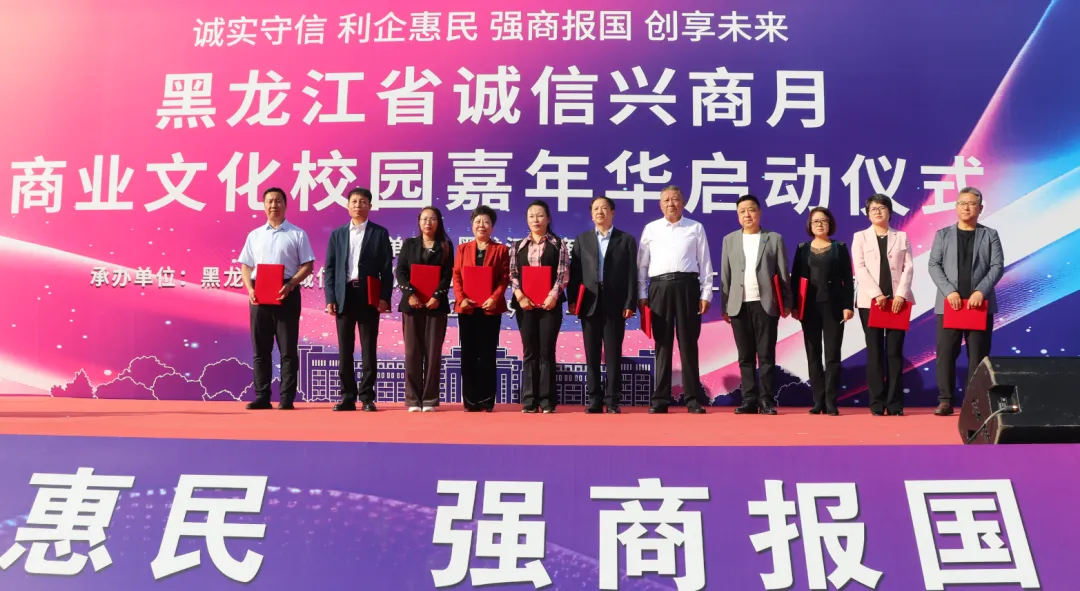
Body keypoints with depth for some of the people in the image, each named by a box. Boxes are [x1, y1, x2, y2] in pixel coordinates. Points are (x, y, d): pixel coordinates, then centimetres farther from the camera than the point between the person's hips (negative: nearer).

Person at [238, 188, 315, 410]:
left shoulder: (297, 234, 4)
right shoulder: (254, 235, 14)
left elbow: (307, 265, 0)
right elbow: (245, 265, 13)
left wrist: (290, 285, -15)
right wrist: (249, 288, -5)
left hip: (286, 293, -3)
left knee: (288, 348, -1)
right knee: (261, 348, 5)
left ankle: (287, 398, 3)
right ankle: (262, 397, 10)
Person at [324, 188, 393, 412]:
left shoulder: (380, 233, 5)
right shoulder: (337, 234, 12)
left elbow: (386, 269, 0)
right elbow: (330, 268, 8)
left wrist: (384, 298, -10)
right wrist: (330, 298, -2)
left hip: (369, 297, -2)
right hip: (344, 296, 2)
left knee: (369, 349, 1)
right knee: (344, 350, 3)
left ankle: (367, 397, 6)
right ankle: (348, 397, 9)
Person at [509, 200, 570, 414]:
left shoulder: (558, 244, 5)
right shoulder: (518, 246, 11)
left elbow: (563, 273, -3)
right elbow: (512, 273, 5)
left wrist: (553, 295, -15)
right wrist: (519, 295, -10)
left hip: (550, 303, -2)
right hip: (525, 304, 2)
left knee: (546, 351, -2)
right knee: (529, 352, 4)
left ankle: (547, 400, 2)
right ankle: (529, 400, 7)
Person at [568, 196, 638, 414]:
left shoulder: (626, 240, 7)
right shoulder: (582, 239, 13)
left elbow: (632, 274, 1)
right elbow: (575, 272, 7)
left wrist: (630, 304, -7)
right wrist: (572, 300, -3)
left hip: (615, 304, -2)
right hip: (590, 304, 2)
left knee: (613, 355, 0)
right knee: (592, 355, 4)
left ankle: (613, 401, 4)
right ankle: (594, 400, 8)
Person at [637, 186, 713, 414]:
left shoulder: (696, 228, 8)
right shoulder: (650, 229, 11)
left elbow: (705, 263, 6)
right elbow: (642, 264, 9)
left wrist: (706, 294, -1)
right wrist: (641, 295, 3)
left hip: (686, 286, -1)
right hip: (659, 287, 1)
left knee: (688, 343, 1)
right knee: (662, 343, 4)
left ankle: (693, 399, 6)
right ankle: (660, 399, 8)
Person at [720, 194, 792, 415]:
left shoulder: (774, 239, 6)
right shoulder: (730, 239, 11)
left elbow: (783, 274, 4)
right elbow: (725, 275, 9)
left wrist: (787, 303, -1)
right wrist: (725, 306, 4)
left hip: (765, 304, -2)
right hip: (739, 305, 2)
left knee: (766, 355, -1)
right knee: (745, 356, 4)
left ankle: (766, 400, 3)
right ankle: (749, 399, 7)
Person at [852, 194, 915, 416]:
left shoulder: (901, 237, 12)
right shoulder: (860, 237, 9)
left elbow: (908, 267, 4)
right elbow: (860, 268, -2)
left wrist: (901, 294, -11)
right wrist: (877, 294, -13)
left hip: (898, 300, 1)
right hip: (870, 301, -1)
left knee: (895, 351, 1)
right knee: (875, 352, 0)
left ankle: (895, 404, 3)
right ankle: (877, 404, 2)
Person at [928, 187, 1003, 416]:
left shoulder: (990, 235, 9)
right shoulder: (943, 234, 10)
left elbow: (997, 266, 0)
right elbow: (934, 265, 1)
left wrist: (981, 291, -15)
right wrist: (949, 291, -12)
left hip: (980, 304, 0)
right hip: (949, 303, 0)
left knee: (978, 354, 1)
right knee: (946, 353, -1)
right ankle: (945, 400, 4)